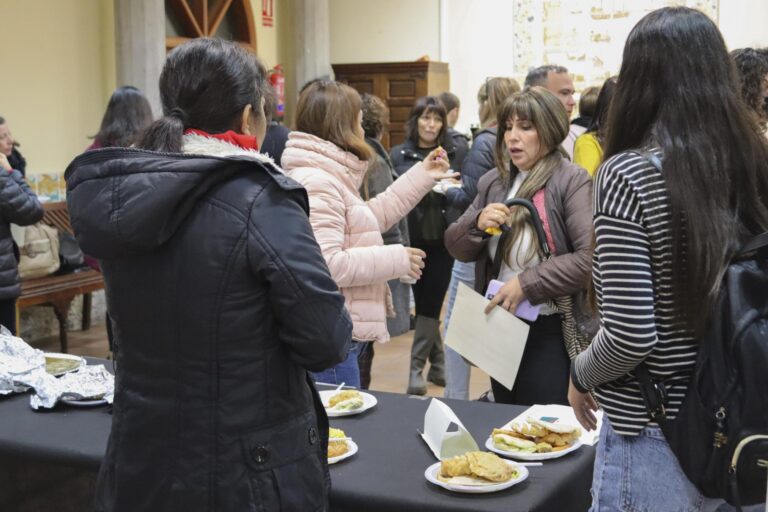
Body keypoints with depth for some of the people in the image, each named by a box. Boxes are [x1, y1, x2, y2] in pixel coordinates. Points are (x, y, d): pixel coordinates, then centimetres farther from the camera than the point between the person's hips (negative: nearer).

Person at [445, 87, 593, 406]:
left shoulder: (571, 182, -12)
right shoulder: (493, 182, 7)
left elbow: (591, 258, -22)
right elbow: (456, 248, 10)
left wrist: (528, 284, -21)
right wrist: (477, 223, -11)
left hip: (550, 332, -6)